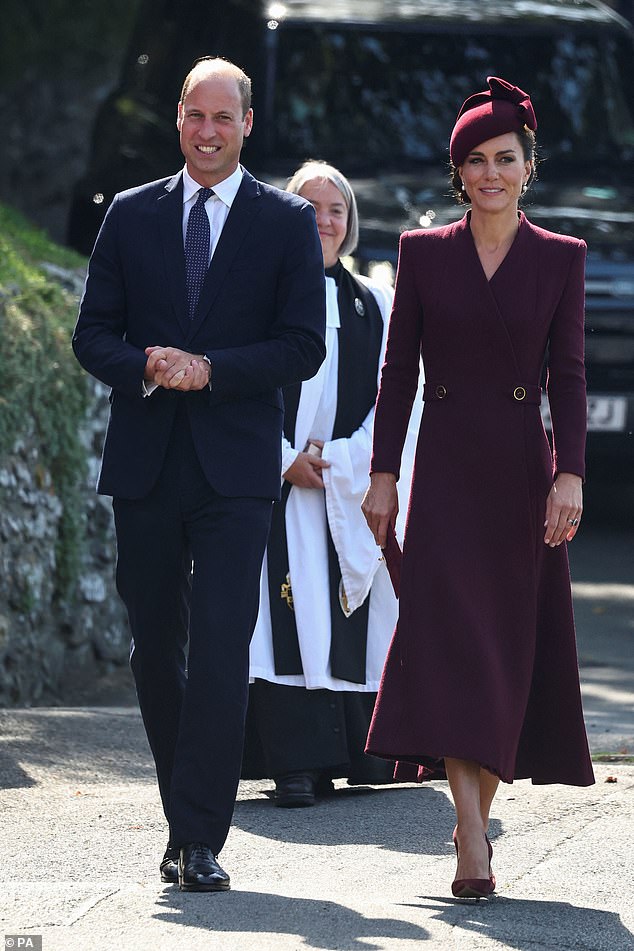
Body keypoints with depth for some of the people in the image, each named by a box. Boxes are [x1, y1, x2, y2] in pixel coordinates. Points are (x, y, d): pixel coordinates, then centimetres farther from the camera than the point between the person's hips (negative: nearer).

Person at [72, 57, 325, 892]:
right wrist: (147, 368, -13)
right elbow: (93, 334, 8)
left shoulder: (288, 223, 3)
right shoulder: (131, 216, 10)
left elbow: (304, 347, -2)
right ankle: (187, 816, 22)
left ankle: (200, 840, -12)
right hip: (146, 464, 3)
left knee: (221, 652, -12)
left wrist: (209, 369, -15)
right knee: (155, 651, 9)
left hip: (235, 469, -3)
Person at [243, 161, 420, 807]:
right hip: (278, 482, -2)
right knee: (291, 617, -12)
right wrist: (286, 459, -12)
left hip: (354, 487, 2)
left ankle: (357, 753, 9)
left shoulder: (373, 305, 13)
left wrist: (335, 457, -8)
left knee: (354, 624, 0)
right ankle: (298, 763, -15)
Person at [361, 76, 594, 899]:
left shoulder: (561, 259, 4)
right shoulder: (423, 253, 5)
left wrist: (570, 474, -11)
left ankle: (477, 814, 20)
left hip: (522, 469, 1)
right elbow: (398, 370, 6)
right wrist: (384, 475, 1)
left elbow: (569, 375, -1)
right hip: (447, 469, -1)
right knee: (450, 640, -13)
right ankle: (474, 842, -18)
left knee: (512, 646, 4)